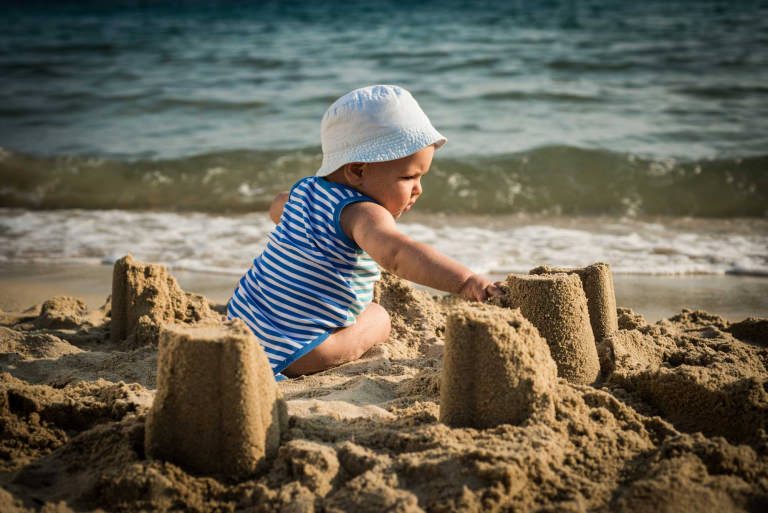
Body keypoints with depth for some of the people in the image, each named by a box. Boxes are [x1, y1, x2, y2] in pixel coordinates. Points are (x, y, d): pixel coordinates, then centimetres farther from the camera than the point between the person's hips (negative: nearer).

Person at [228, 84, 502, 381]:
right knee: (377, 318, 12)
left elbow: (277, 207, 31)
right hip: (291, 354, -8)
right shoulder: (362, 213, -24)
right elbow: (395, 253, -45)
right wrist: (466, 281, -54)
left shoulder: (305, 189, 6)